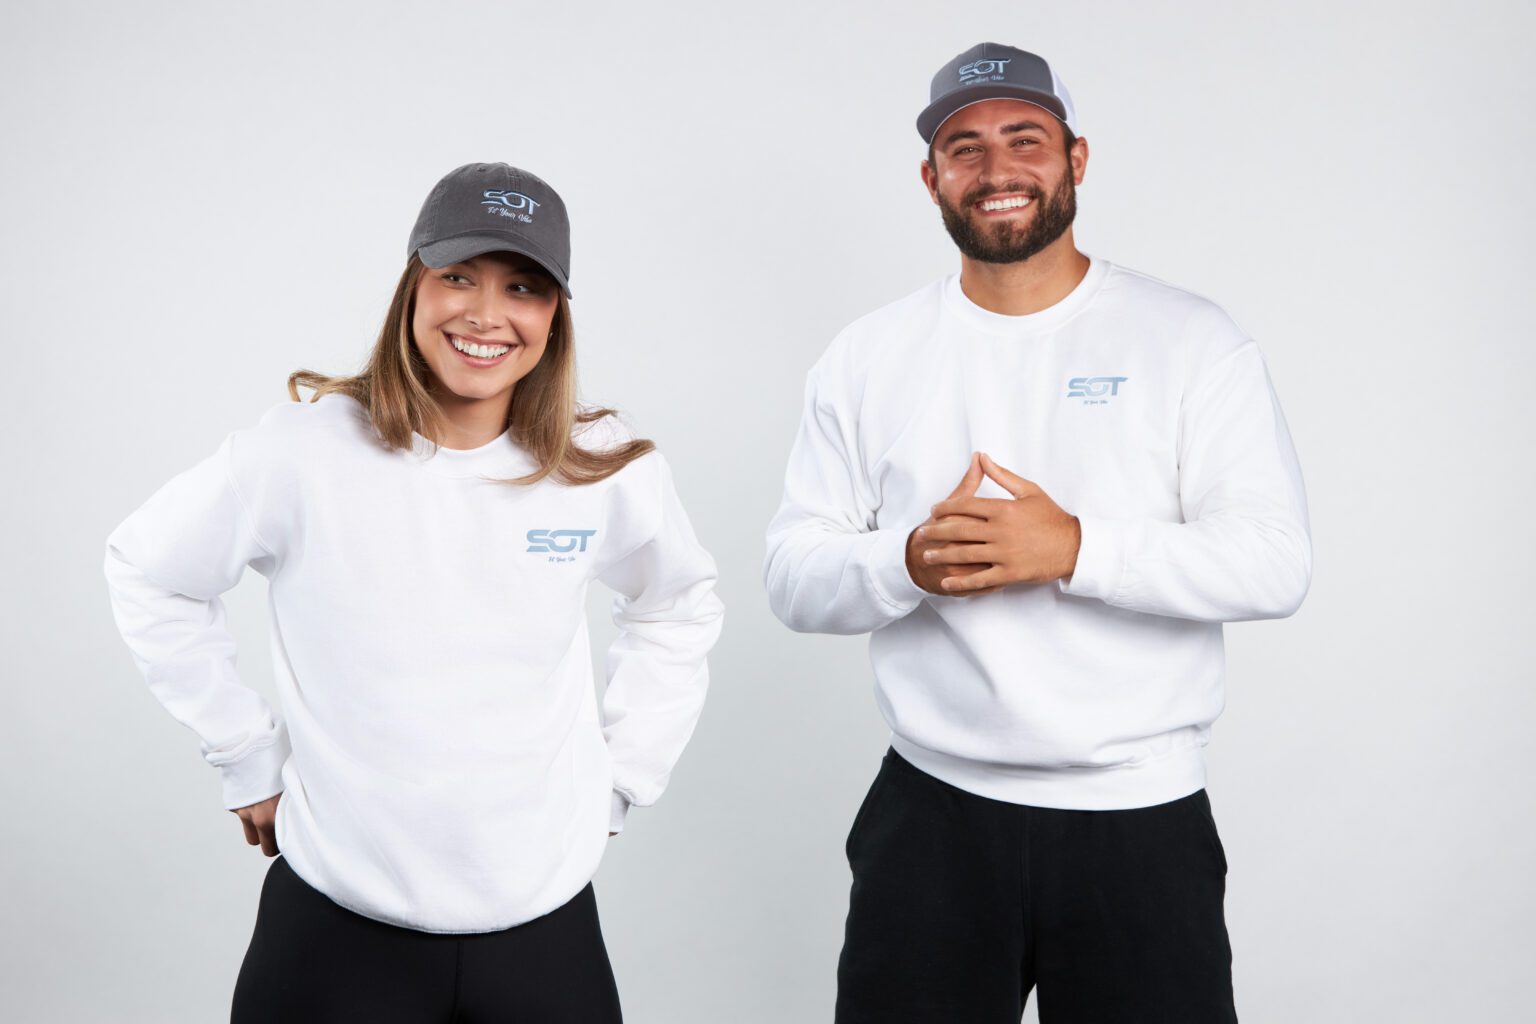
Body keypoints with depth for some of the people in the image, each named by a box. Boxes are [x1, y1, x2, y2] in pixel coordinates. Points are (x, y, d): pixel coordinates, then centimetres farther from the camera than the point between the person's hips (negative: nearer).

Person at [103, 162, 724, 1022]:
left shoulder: (607, 467, -5)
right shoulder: (306, 449, -11)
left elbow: (681, 605, 13)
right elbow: (149, 575, 3)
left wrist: (622, 774, 6)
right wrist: (248, 757, 1)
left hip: (545, 917, 2)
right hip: (338, 918, -2)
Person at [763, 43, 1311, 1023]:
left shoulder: (1194, 340, -3)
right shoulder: (869, 355, 4)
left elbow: (1275, 563, -10)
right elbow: (793, 574, 2)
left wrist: (1074, 550, -23)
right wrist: (910, 565, -19)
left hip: (1141, 821, -1)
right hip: (930, 815, 2)